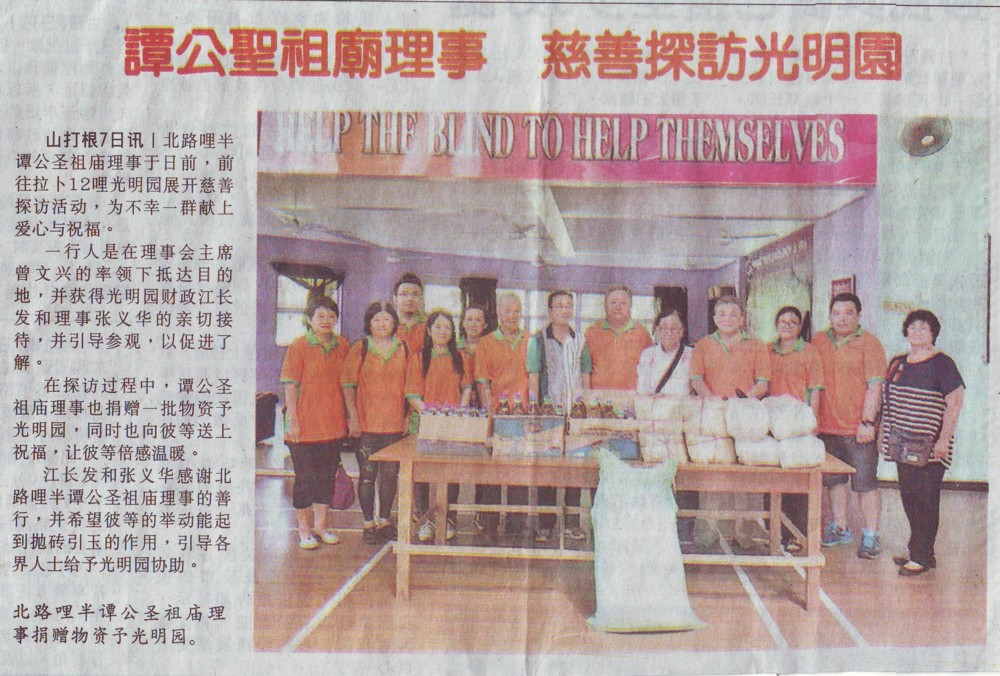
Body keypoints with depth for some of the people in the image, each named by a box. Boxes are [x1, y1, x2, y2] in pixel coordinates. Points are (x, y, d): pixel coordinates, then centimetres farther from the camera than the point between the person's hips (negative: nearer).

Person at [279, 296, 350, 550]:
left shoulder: (342, 346, 7)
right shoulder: (298, 347, -6)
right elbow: (290, 386, -9)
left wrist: (348, 415, 11)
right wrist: (292, 420, -13)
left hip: (334, 423, 5)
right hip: (305, 424, -4)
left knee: (327, 475, 11)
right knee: (305, 477, 3)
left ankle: (320, 524, 25)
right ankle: (304, 528, 15)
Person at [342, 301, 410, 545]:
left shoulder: (403, 349, 9)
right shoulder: (359, 349, 1)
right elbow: (348, 384, 0)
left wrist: (407, 416, 8)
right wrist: (353, 416, -7)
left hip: (395, 423, 3)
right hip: (366, 423, -2)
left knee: (390, 474, 7)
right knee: (368, 475, 1)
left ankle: (384, 520, 20)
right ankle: (368, 523, 11)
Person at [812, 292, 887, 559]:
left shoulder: (869, 344, -5)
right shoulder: (819, 341, 10)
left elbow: (874, 386, -10)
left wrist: (867, 422, -16)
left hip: (858, 428, -5)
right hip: (827, 425, 5)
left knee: (865, 482, -2)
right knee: (834, 479, 14)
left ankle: (871, 536, 5)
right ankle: (839, 528, 27)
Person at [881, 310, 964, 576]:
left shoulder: (942, 363, -6)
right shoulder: (897, 363, 13)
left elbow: (955, 402, -11)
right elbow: (888, 401, 20)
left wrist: (943, 439, -16)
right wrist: (885, 436, 16)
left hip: (929, 446, -6)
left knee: (926, 498, -5)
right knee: (908, 495, 9)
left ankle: (922, 557, 1)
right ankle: (918, 551, 21)